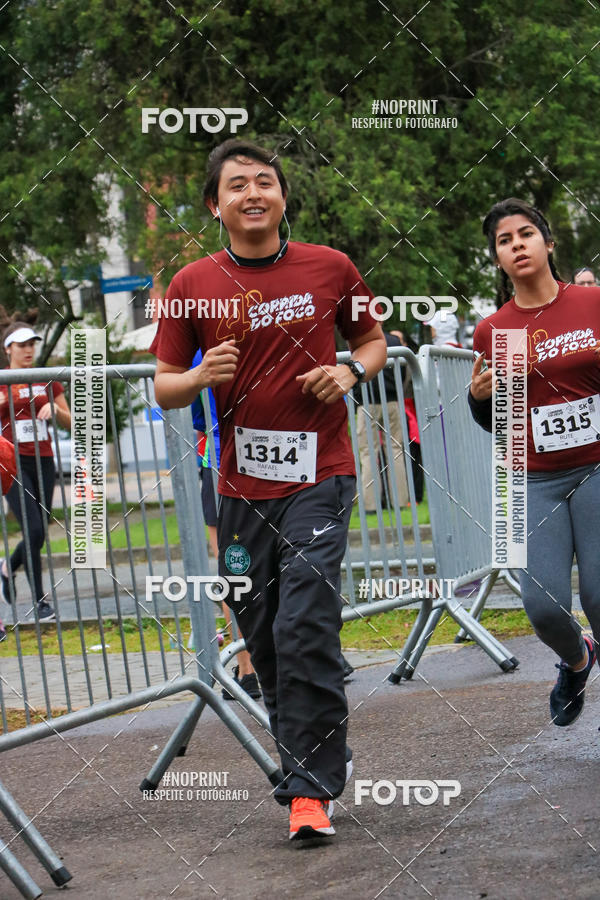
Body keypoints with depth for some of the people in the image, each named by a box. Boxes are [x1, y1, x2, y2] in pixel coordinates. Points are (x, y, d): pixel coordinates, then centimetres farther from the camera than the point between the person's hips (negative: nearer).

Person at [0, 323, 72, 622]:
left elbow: (70, 423, 12)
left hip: (43, 462, 4)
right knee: (34, 530, -15)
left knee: (39, 533, 7)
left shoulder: (47, 381, 9)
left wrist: (55, 410, -8)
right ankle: (39, 601, -5)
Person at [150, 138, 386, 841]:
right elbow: (164, 389, 6)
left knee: (305, 630, -14)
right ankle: (315, 757, 30)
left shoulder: (330, 269, 1)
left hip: (318, 476, -2)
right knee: (263, 639, 9)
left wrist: (350, 371, -6)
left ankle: (311, 788, -8)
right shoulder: (193, 285, 1)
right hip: (241, 487, 2)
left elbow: (373, 340, 16)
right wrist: (203, 376, -16)